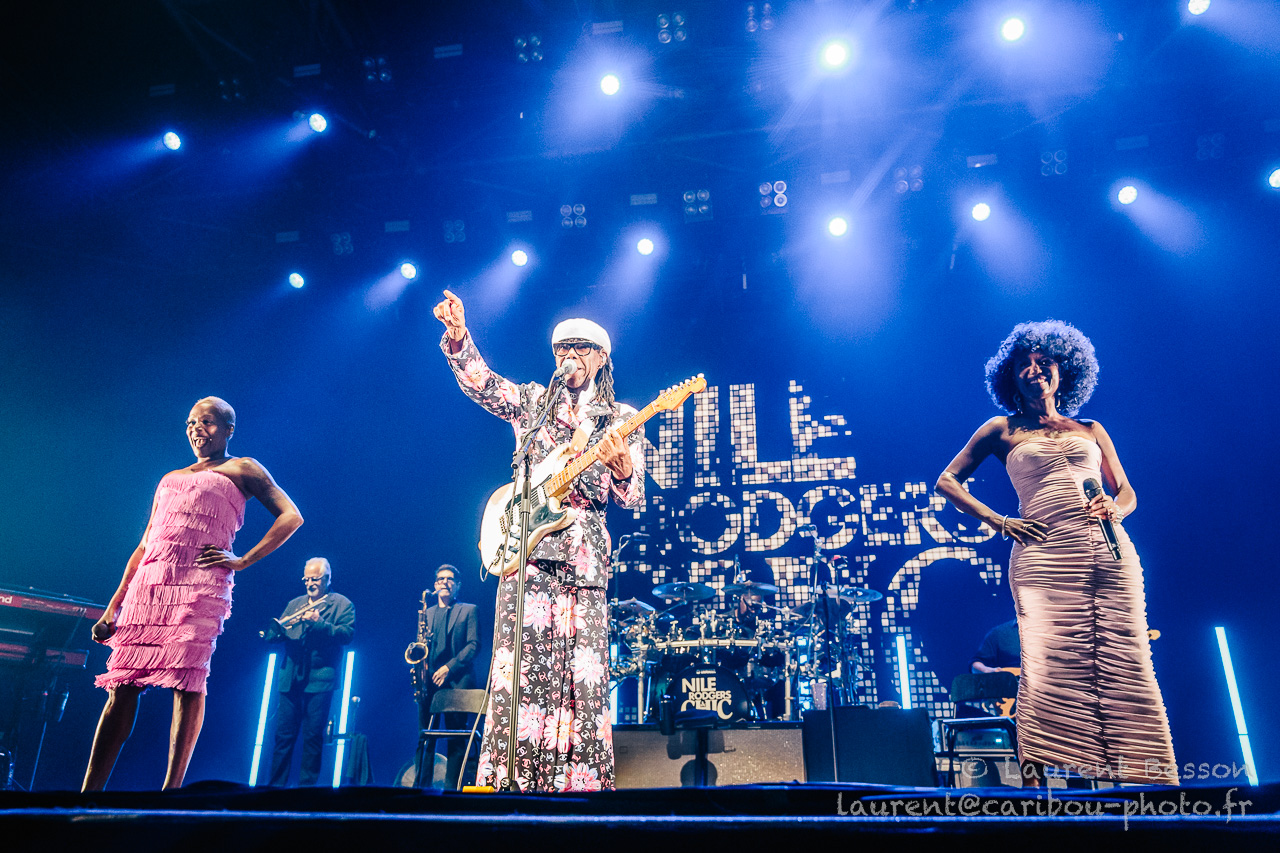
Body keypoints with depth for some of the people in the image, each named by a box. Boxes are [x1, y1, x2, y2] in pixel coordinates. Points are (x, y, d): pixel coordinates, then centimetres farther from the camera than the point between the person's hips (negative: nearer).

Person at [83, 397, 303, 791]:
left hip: (200, 584, -5)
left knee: (187, 681, -14)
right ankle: (90, 789, 2)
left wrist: (243, 560, -6)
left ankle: (172, 788, -13)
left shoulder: (242, 469, 12)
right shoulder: (170, 479, 28)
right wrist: (115, 604, 16)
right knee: (122, 684, -1)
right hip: (148, 584, 5)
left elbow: (291, 516, 1)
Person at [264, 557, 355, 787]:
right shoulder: (294, 604, 20)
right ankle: (276, 785, 11)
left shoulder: (342, 604, 6)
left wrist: (319, 622, -19)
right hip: (290, 679, 4)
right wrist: (278, 628, -11)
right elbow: (271, 636, 12)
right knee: (283, 735, 3)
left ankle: (307, 787, 7)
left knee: (313, 737, -1)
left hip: (320, 680, -4)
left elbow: (347, 634, -10)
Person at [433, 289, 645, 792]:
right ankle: (512, 782, -2)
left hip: (585, 556, 0)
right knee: (520, 668, -7)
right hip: (527, 548, 0)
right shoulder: (532, 401, 15)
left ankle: (580, 784, 6)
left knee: (584, 678, -2)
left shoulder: (621, 420, 13)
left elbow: (633, 498, 3)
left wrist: (621, 465, -19)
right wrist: (458, 334, -19)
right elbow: (479, 381, -1)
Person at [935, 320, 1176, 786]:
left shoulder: (1091, 429, 23)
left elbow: (1127, 494, 25)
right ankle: (1033, 782, -10)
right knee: (1048, 668, -12)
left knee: (1127, 667, -5)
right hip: (1044, 557, -3)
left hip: (1110, 552, 3)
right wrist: (999, 522, 1)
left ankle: (1140, 785, -2)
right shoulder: (1002, 430, 15)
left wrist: (1114, 509, 0)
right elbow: (947, 481, 12)